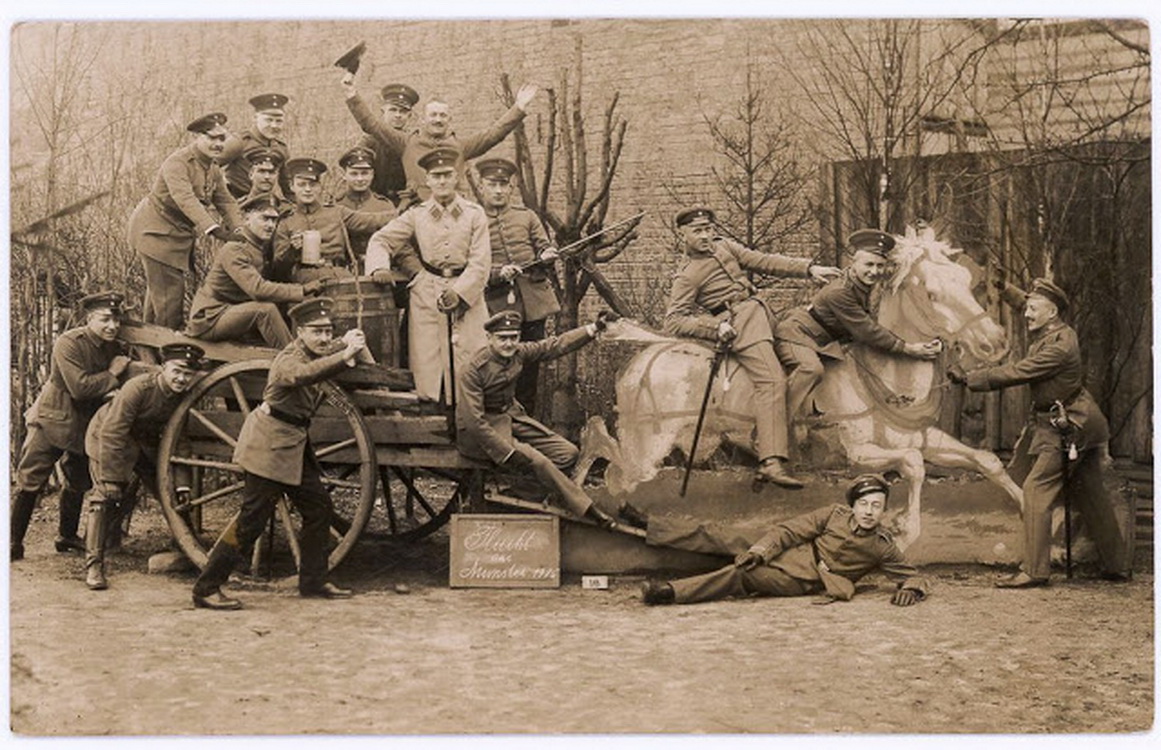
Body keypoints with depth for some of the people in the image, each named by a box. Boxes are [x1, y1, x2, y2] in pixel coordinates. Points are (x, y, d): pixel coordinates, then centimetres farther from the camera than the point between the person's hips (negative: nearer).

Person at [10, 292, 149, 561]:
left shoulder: (115, 348, 0)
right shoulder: (68, 343, -20)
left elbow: (133, 371, -17)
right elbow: (80, 387, -30)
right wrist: (113, 373, -21)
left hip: (86, 425, 7)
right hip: (52, 420, -6)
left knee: (78, 484, 17)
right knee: (30, 482, -7)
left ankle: (67, 536, 34)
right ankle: (14, 543, 1)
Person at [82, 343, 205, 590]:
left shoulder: (183, 399, -12)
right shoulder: (138, 388, -32)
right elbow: (112, 434, -31)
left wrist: (182, 484, -11)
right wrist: (111, 479, -31)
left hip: (148, 442, 6)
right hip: (106, 438, -6)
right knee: (105, 497, -20)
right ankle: (93, 565, -17)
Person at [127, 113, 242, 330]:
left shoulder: (213, 168, 7)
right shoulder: (177, 163, -23)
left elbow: (226, 202, 3)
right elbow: (185, 199, -37)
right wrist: (213, 228, -47)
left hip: (180, 234, 9)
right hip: (156, 231, -9)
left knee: (158, 288, 18)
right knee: (168, 290, -10)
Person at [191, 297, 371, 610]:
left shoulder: (320, 352, 8)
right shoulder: (290, 358, -20)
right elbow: (301, 374, -43)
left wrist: (349, 345, -2)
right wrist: (344, 355, -52)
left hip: (294, 444, 10)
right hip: (268, 445, -10)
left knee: (319, 507, 11)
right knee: (252, 519, -9)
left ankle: (313, 579, 23)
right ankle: (206, 588, -2)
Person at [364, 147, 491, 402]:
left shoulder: (474, 214, 4)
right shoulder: (416, 216, 8)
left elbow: (480, 263, -2)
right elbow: (380, 240, 6)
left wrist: (458, 293, -15)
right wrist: (380, 267, -16)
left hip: (466, 293, 0)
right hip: (426, 298, 1)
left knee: (473, 365, -4)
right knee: (428, 365, -4)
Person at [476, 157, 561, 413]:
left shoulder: (527, 216, 13)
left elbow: (544, 247, 10)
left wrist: (547, 255, -15)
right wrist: (498, 273, -19)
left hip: (533, 303, 2)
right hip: (497, 306, -2)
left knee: (530, 367, 6)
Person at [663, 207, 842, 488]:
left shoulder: (724, 246, 18)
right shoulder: (687, 277, -2)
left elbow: (764, 261, 17)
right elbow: (673, 322, -10)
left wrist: (808, 268, 8)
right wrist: (715, 327, -21)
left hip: (759, 313, 9)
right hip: (738, 324, -9)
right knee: (771, 380, -24)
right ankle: (771, 462, -34)